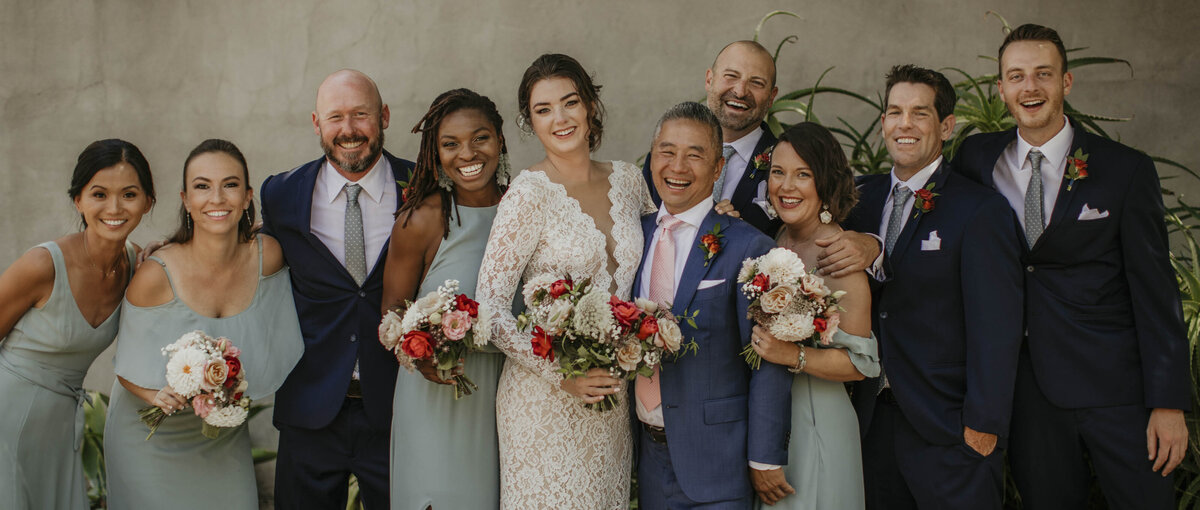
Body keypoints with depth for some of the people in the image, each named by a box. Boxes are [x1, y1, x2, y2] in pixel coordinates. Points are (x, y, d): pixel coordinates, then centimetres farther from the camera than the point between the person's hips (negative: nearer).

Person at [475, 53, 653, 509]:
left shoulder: (627, 179, 4)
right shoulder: (529, 194, -13)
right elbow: (490, 309, -14)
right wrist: (563, 376, -19)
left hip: (613, 394, 5)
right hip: (546, 398, -5)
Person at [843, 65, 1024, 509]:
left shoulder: (982, 211, -9)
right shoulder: (862, 198, 9)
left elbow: (995, 330, -12)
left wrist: (983, 426, -14)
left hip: (947, 429, -5)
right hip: (874, 418, 5)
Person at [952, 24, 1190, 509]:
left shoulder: (1127, 169, -2)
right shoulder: (977, 157, 6)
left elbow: (1155, 291, -4)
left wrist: (1169, 403, -8)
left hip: (1117, 392, -2)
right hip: (1029, 392, 2)